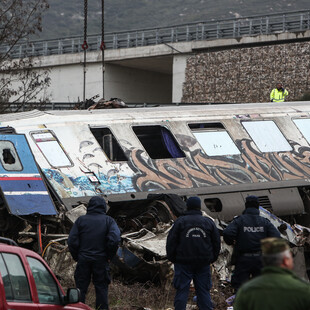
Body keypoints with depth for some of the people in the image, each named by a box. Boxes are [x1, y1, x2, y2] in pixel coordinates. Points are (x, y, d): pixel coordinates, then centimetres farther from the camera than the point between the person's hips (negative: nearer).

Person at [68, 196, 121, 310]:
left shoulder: (81, 220, 3)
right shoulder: (108, 220, 1)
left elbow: (72, 241, -2)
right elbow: (115, 239, -13)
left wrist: (76, 257, 7)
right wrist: (109, 256, -2)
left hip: (83, 260, 1)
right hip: (101, 260, -1)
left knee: (81, 288, 6)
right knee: (101, 288, 6)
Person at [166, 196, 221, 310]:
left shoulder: (180, 221, -4)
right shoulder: (209, 222, 5)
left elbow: (171, 242, -5)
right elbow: (217, 242, 10)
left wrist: (172, 258, 6)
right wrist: (212, 258, 19)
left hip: (184, 263, -3)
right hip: (203, 263, 3)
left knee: (182, 290, 1)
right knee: (204, 291, 8)